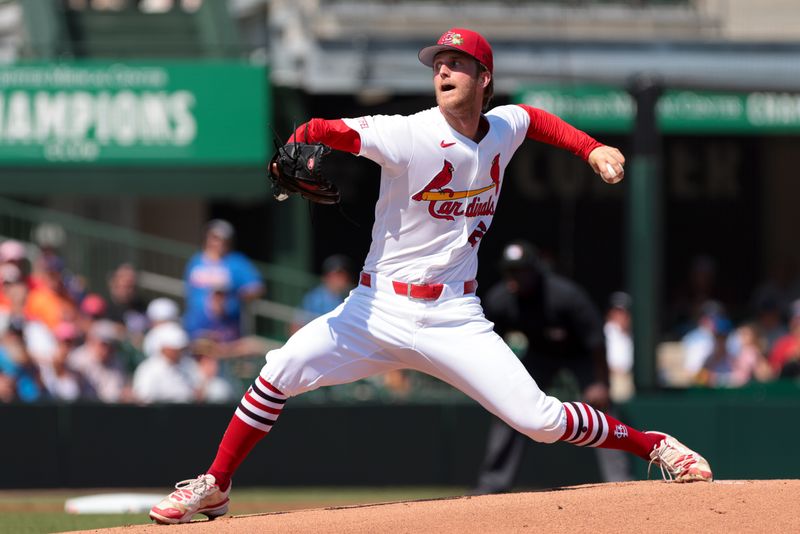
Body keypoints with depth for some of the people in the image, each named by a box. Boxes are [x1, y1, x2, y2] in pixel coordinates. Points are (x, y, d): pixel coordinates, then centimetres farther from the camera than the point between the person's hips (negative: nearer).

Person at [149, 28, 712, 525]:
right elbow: (326, 130, -21)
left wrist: (593, 149, 14)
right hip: (378, 312, -2)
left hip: (454, 317, 2)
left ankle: (654, 445, 14)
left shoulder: (504, 129, 2)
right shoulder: (410, 136, -13)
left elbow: (536, 118, 26)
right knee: (281, 371, -18)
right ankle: (215, 486, -2)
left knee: (539, 420, -9)